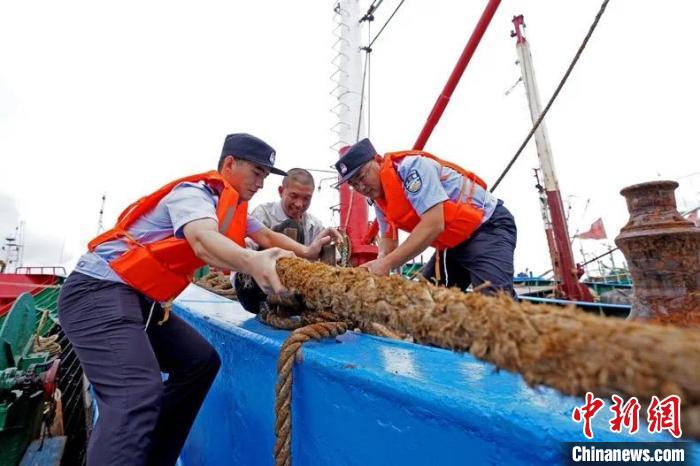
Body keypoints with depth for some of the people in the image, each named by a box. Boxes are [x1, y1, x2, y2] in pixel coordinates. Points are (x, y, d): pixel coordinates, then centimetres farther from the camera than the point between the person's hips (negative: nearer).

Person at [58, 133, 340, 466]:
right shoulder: (194, 193, -17)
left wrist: (306, 251, 3)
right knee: (139, 394, -26)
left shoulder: (231, 206, 10)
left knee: (200, 361, 5)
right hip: (98, 291, -9)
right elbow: (203, 240, -38)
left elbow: (267, 236, 19)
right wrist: (252, 262, -58)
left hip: (140, 299, 9)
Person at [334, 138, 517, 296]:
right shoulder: (379, 199, 4)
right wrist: (379, 263, -16)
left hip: (489, 226, -8)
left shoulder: (410, 166, -23)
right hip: (452, 244, 8)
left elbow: (434, 225, -32)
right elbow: (388, 238, 6)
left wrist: (387, 264, -34)